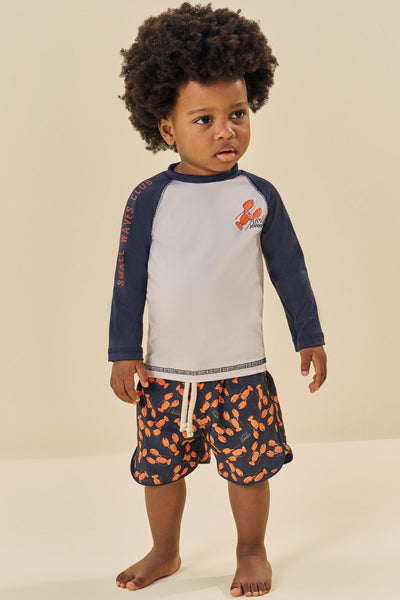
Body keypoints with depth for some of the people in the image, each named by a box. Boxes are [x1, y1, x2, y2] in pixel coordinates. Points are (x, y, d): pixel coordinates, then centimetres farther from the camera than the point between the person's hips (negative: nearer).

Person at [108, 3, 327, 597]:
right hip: (166, 373, 1)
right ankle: (165, 552, 36)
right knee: (159, 466, 13)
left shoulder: (259, 195, -4)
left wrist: (309, 338, 7)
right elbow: (129, 279, -1)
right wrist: (124, 353, -1)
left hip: (241, 372, 0)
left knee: (249, 468, 8)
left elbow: (290, 270, 5)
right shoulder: (150, 198, -6)